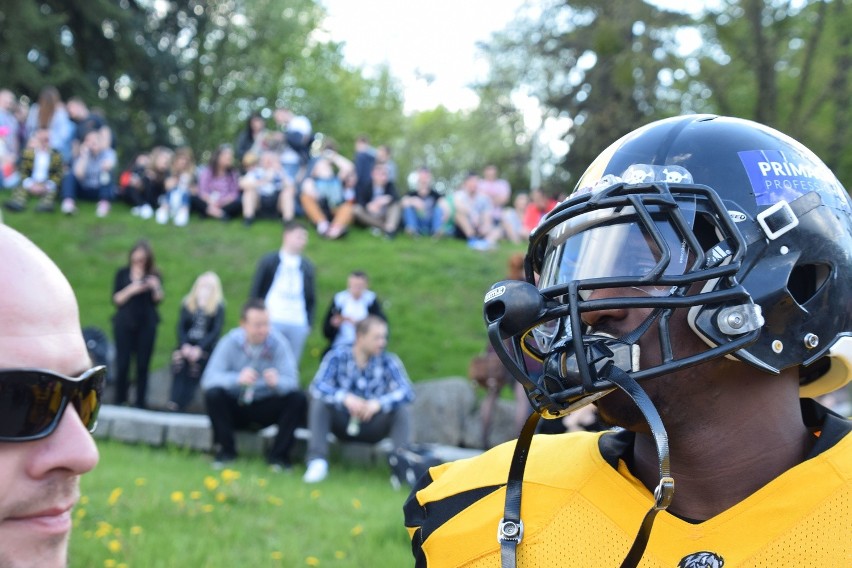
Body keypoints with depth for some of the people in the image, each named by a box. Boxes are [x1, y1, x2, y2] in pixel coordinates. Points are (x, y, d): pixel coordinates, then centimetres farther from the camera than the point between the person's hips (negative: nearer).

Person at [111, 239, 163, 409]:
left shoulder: (154, 274, 6)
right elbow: (116, 299, 0)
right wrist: (131, 290, -15)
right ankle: (120, 400, 4)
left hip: (146, 324, 0)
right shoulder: (122, 273, 7)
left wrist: (156, 288, -20)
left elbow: (158, 300, -1)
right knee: (122, 363, -4)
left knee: (143, 364, -1)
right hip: (125, 323, 0)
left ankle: (141, 402, 4)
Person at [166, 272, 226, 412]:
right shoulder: (187, 303, 14)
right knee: (178, 362, -28)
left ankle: (179, 406, -32)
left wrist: (199, 348, -16)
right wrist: (184, 345, -11)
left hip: (205, 347, -2)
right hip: (187, 345, 2)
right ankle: (173, 403, -33)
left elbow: (216, 331, -4)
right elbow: (181, 326, 7)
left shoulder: (218, 307, 3)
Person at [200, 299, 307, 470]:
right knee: (213, 394, -29)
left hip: (267, 409, 1)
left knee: (298, 399, -24)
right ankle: (226, 450, -9)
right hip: (235, 408, -1)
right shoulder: (230, 342, -12)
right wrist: (237, 379, -41)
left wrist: (277, 382, -43)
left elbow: (291, 382, -19)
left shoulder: (279, 344, -11)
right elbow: (208, 379, -22)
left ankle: (278, 455, -9)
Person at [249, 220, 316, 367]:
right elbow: (255, 292, 4)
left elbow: (311, 299, 16)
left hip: (298, 325, 3)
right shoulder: (268, 261, 4)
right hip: (272, 320, -3)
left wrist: (309, 322, 7)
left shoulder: (308, 266, 13)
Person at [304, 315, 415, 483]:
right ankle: (317, 461, -29)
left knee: (402, 411, -23)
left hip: (371, 429, 0)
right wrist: (345, 397, -40)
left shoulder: (388, 361, -6)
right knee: (319, 402, -26)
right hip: (342, 424, 0)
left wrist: (378, 403, -37)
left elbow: (407, 392, -19)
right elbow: (317, 386, -21)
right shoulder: (337, 357, -8)